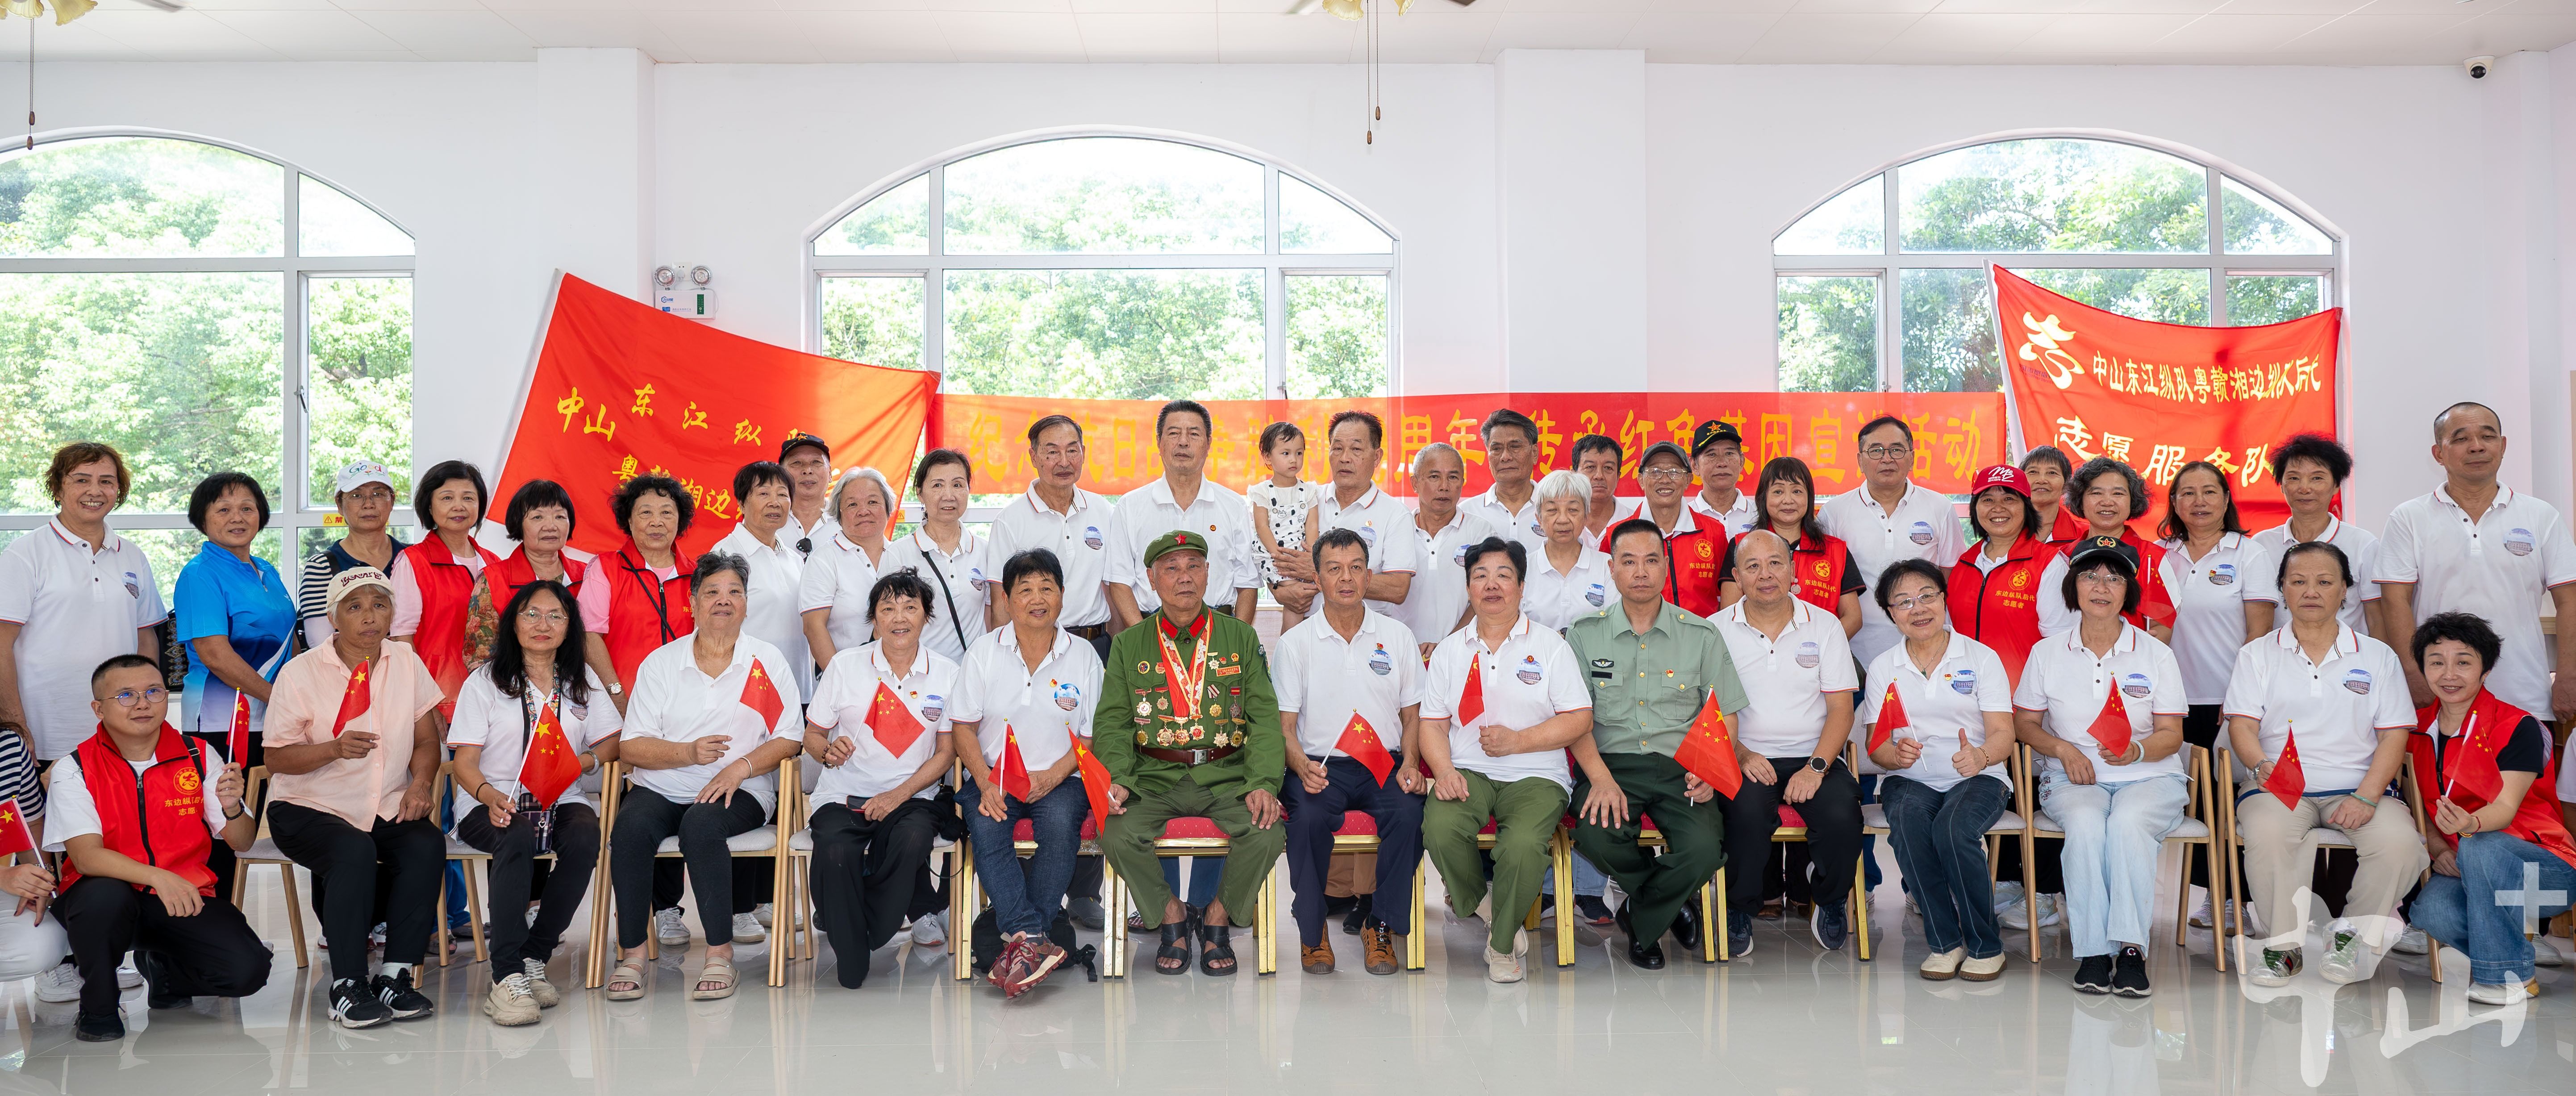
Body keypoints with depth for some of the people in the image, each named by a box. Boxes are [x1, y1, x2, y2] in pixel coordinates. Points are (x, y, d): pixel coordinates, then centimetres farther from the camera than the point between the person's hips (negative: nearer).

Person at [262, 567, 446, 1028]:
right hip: (308, 807, -3)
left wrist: (421, 782, -9)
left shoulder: (406, 661, 7)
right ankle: (347, 986, -26)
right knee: (354, 851, -34)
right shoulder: (300, 673, -5)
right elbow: (276, 759, -6)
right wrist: (335, 749, -24)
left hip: (387, 809, 3)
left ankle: (396, 976, -20)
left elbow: (427, 739, 11)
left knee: (428, 845, -27)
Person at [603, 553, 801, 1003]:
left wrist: (740, 767, -15)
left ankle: (721, 954, -25)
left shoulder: (768, 662, 8)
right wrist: (688, 753, -15)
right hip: (661, 788, 2)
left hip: (741, 791, -2)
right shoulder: (660, 662, 10)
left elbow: (789, 738, 3)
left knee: (702, 824, -34)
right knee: (631, 826, -29)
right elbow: (630, 747, 3)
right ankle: (631, 953, -19)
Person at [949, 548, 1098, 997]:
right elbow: (963, 728, 4)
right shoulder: (984, 652, 6)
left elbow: (1091, 736, 5)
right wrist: (985, 783, -13)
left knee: (1061, 824, -33)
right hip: (994, 776, 1)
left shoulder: (1083, 656, 6)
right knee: (985, 826, -31)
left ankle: (1018, 938, -29)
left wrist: (1054, 776, -13)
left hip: (1059, 778, 0)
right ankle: (1034, 940, -38)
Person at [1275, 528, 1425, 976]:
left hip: (1384, 763, 1)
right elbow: (1284, 725, 2)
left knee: (1409, 812, -30)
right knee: (1308, 816, -33)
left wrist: (1410, 763, -6)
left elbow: (1413, 716, 14)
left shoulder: (1398, 637, 11)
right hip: (1319, 765, -1)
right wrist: (1301, 766, -19)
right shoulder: (1296, 642, 6)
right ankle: (1313, 930, -11)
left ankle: (1381, 927, -11)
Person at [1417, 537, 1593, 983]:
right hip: (1468, 773, 2)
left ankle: (1502, 944, -6)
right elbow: (1432, 724, 11)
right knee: (1440, 829, -32)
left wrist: (1518, 741, -11)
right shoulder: (1450, 650, 15)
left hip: (1535, 775, -2)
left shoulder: (1549, 645, 7)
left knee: (1523, 844, -34)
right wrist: (1444, 771, -9)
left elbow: (1579, 720, 1)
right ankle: (1482, 904, 1)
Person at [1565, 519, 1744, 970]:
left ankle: (1640, 918, 4)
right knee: (1595, 835, -33)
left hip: (1681, 766, 0)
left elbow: (1723, 717, 11)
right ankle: (1670, 904, 1)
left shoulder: (1702, 635, 10)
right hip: (1610, 763, 0)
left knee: (1704, 851, -29)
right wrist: (1601, 778, -15)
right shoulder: (1585, 634, 8)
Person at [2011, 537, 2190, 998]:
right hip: (2073, 778, 1)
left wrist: (2138, 750, -18)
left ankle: (2131, 947, -34)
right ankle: (2092, 950, -31)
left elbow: (2171, 735, 4)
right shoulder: (2047, 653, 8)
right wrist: (2063, 748, -8)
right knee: (2085, 824, -35)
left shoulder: (2156, 654, 6)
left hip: (2149, 776, 0)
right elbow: (2024, 723, 13)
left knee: (2128, 822, -36)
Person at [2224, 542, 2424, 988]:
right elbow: (2242, 726, 2)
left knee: (2400, 842, -29)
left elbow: (2394, 737, 6)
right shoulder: (2257, 655, 13)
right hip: (2279, 785, -1)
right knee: (2268, 833, -35)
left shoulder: (2377, 657, 14)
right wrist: (2263, 765, -22)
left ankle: (2350, 933, -4)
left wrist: (2366, 797, -11)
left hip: (2357, 787, 1)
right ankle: (2284, 943, -16)